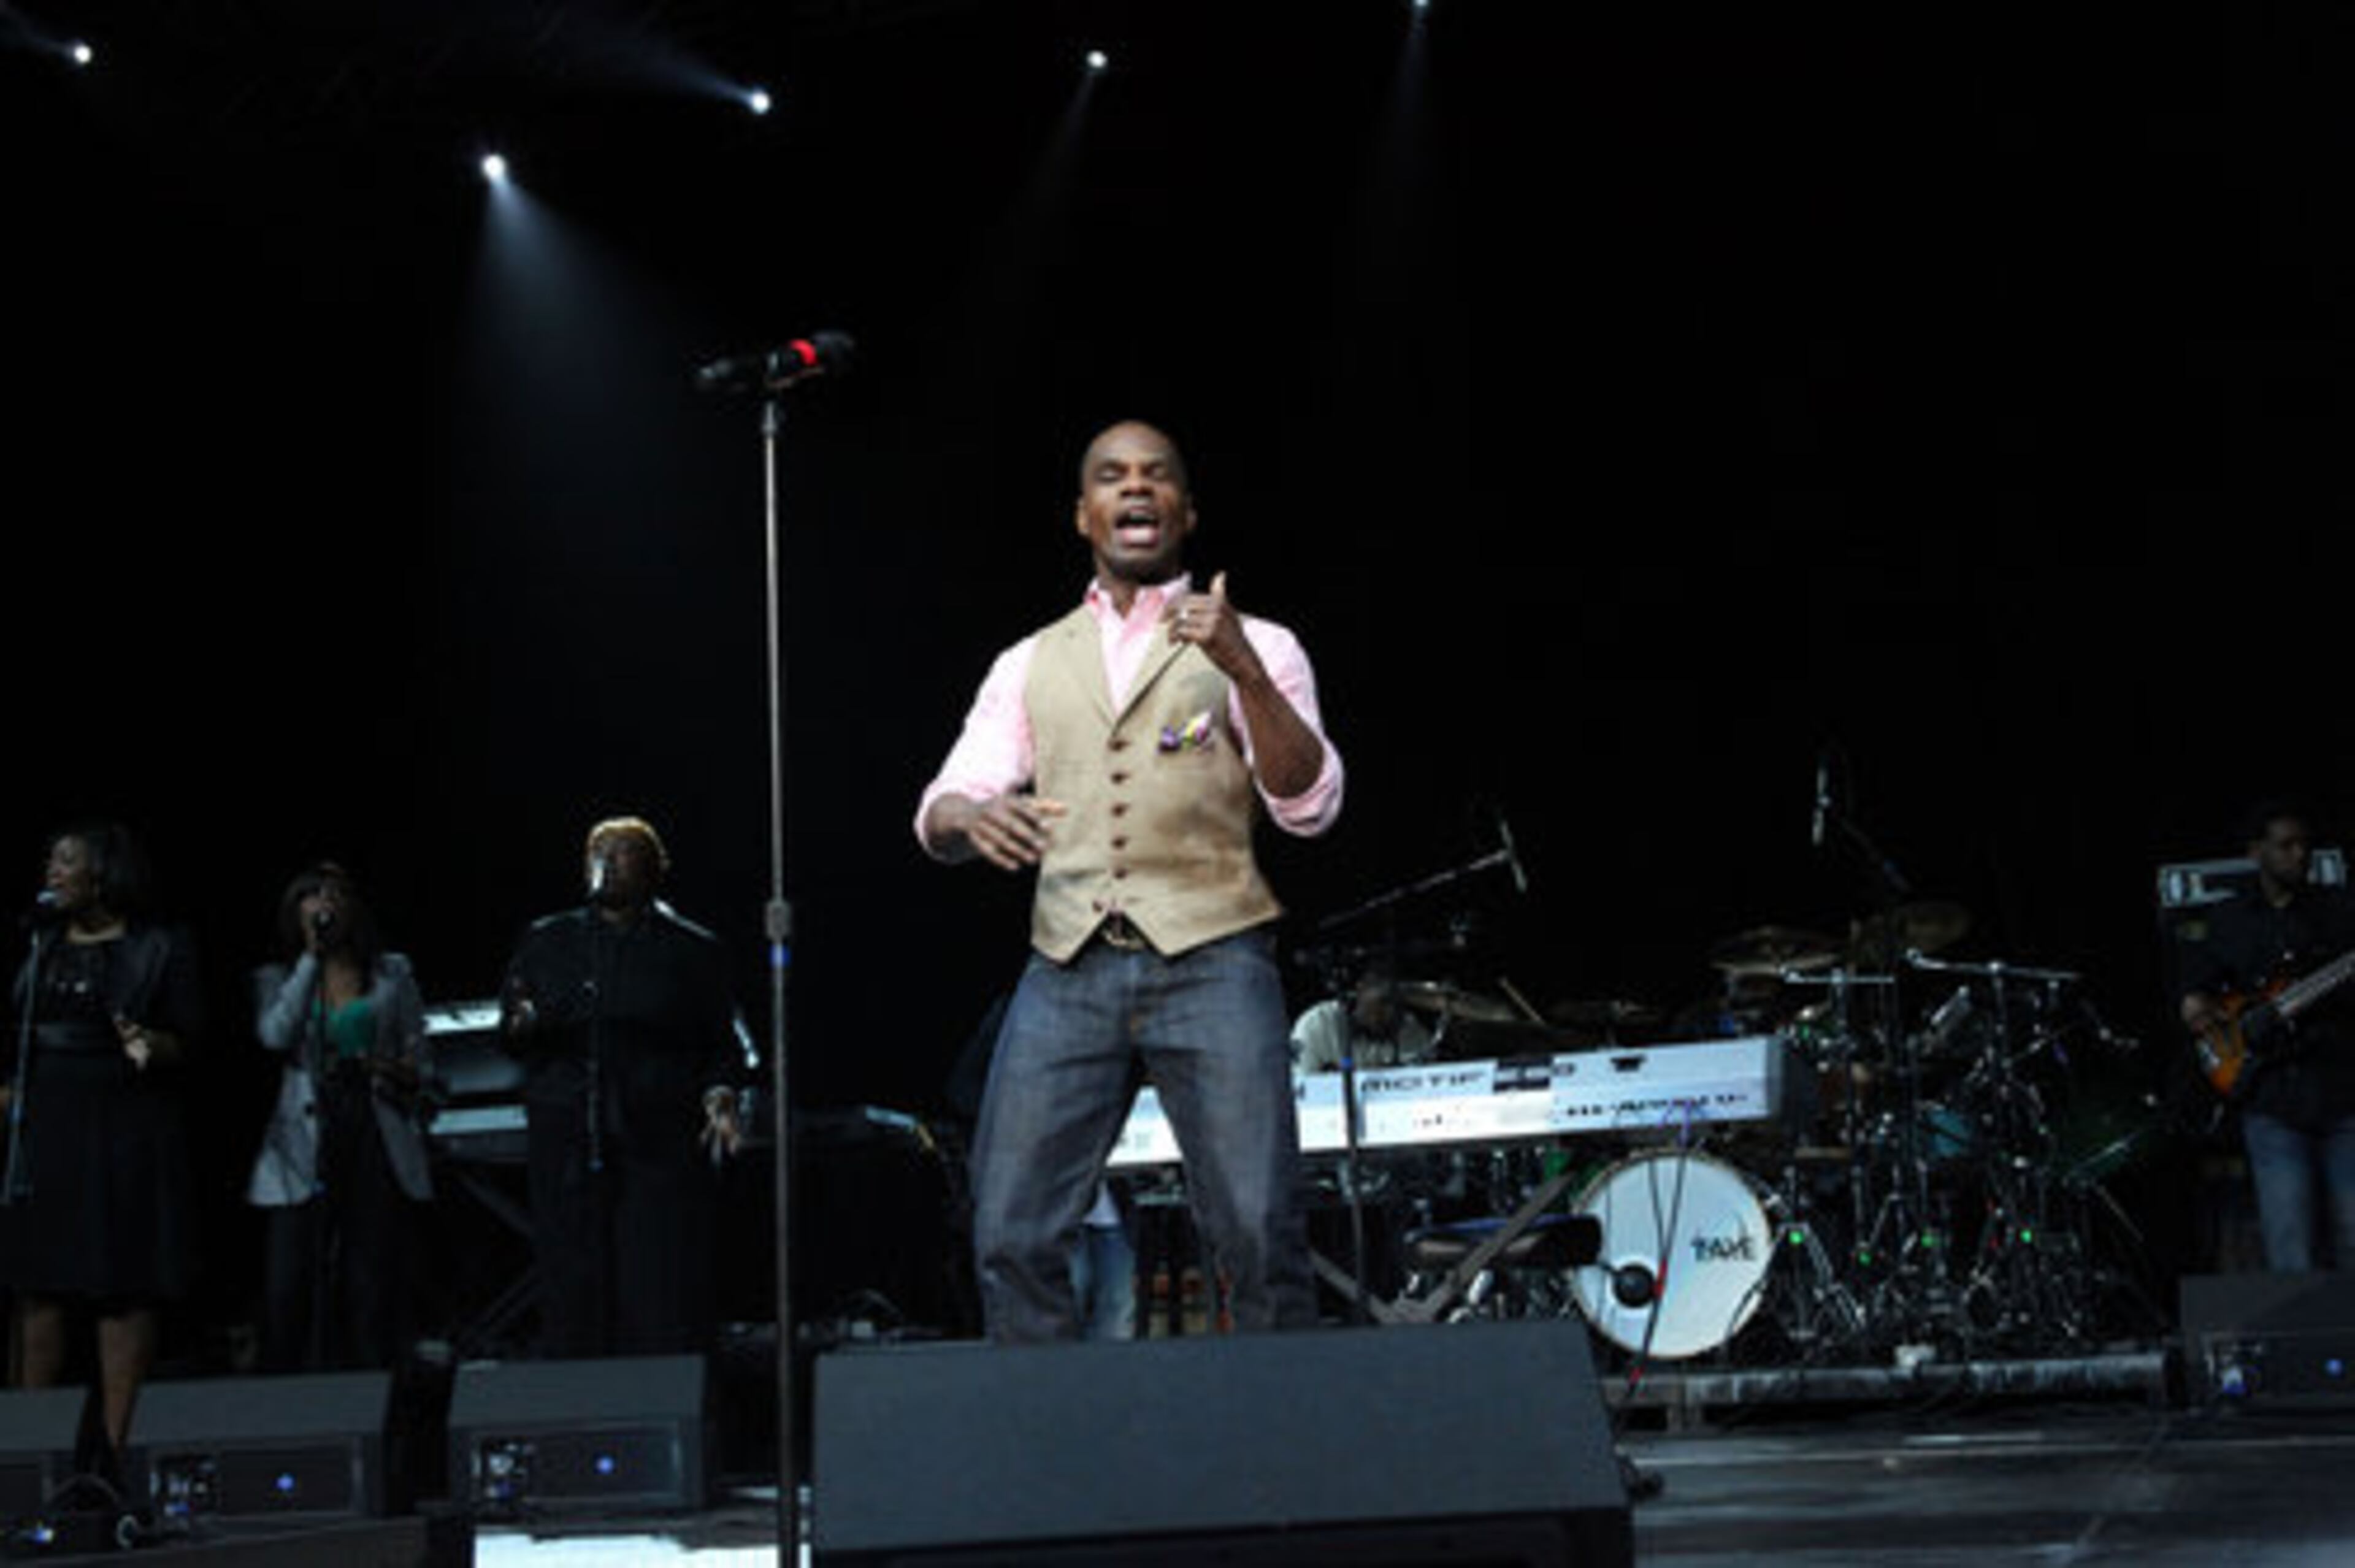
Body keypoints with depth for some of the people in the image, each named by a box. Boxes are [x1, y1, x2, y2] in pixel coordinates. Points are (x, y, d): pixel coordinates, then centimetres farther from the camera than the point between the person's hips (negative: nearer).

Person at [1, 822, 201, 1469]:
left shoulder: (160, 948, 1)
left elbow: (188, 1044, -2)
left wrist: (150, 1047, -21)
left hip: (128, 1130, -5)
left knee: (126, 1285, -6)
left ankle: (115, 1443, -4)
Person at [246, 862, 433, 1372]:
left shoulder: (392, 974, 15)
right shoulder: (278, 979, 14)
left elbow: (419, 1060, 15)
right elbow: (275, 1034, -7)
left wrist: (406, 1079, -9)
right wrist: (311, 956, -3)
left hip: (379, 1143, 0)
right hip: (305, 1149, 0)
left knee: (373, 1290, -4)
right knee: (287, 1292, -8)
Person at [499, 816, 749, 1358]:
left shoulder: (692, 950, 10)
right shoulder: (546, 943, 15)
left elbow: (722, 1045, 9)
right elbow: (511, 1036, 15)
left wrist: (719, 1098, -9)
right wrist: (526, 1026, -8)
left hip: (663, 1147, -2)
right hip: (566, 1145, 2)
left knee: (665, 1298, -7)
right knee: (574, 1297, -1)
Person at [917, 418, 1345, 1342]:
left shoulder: (1255, 649, 12)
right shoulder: (1029, 665, 20)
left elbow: (1309, 806, -1)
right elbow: (940, 814, 11)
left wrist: (1243, 670, -15)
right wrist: (973, 819, -14)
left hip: (1210, 961, -2)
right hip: (1069, 966, 2)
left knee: (1259, 1236, -12)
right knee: (1012, 1239, -6)